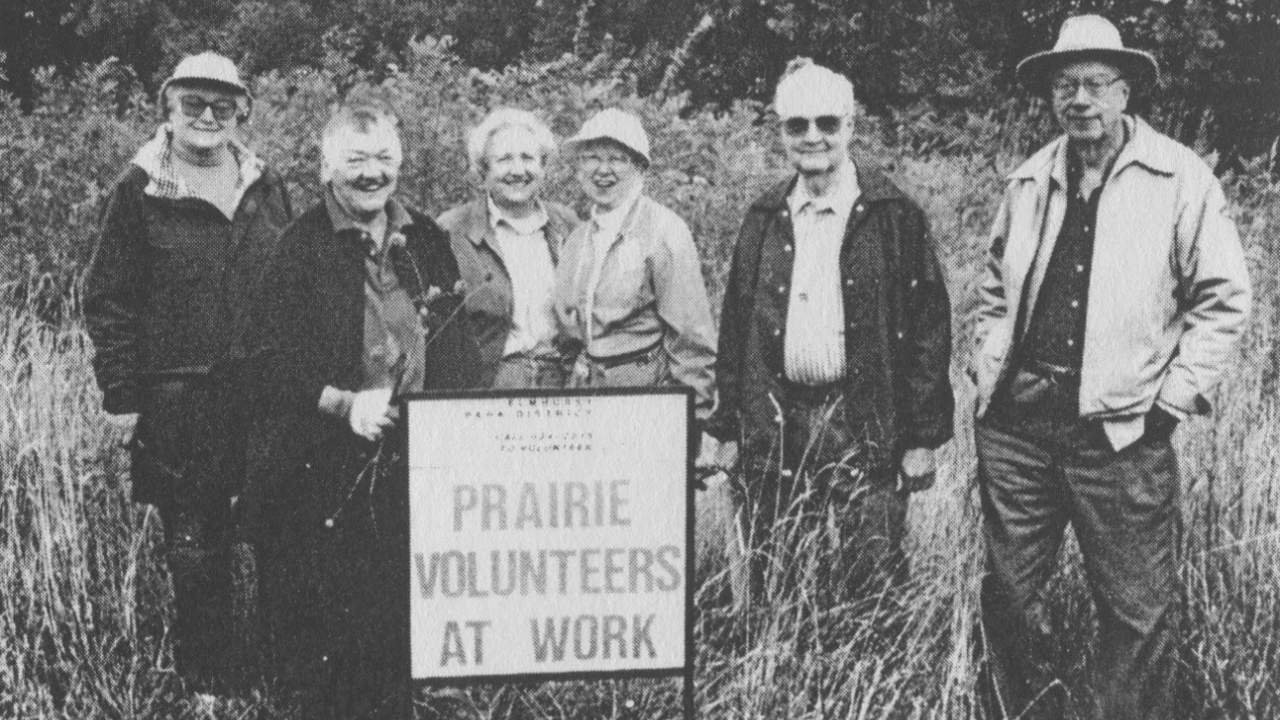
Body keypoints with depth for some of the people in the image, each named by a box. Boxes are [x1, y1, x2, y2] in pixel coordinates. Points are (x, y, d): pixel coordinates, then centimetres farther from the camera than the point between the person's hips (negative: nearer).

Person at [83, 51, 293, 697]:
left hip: (262, 392, 3)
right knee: (193, 546, 4)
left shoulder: (265, 189, 10)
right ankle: (203, 682, 17)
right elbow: (108, 299, -1)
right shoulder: (140, 191, -1)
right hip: (174, 396, -3)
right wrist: (120, 395, -6)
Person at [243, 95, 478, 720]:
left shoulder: (427, 241, 11)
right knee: (325, 642, 0)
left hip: (411, 464, 4)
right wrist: (344, 404, -20)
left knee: (400, 627, 9)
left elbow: (457, 353, 16)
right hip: (321, 471, -4)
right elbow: (270, 359, -10)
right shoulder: (299, 246, -5)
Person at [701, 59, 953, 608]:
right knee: (767, 598, 7)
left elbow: (929, 325, -2)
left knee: (868, 595, -1)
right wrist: (726, 429, 8)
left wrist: (922, 438, -6)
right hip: (774, 429, 4)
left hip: (866, 430, -3)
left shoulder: (893, 217, 0)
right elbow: (734, 329, 13)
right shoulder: (763, 219, 12)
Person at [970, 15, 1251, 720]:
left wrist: (1175, 396, -8)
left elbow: (1222, 298, -3)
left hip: (1121, 432, -4)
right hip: (1015, 424, 4)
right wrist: (988, 363, 10)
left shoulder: (1180, 179, -3)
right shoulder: (1027, 182, 11)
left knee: (1139, 614, 0)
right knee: (1008, 594, 11)